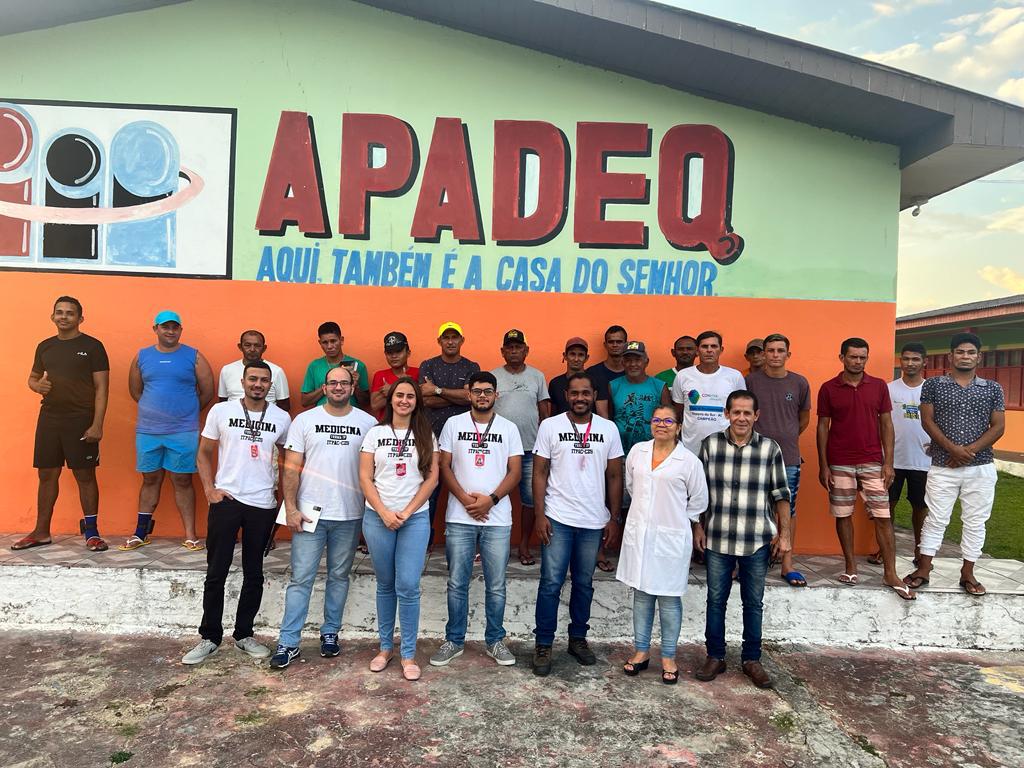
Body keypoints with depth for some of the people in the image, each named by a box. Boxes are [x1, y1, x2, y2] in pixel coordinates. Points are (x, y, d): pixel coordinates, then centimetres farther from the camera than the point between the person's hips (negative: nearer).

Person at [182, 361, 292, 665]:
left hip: (263, 505, 1)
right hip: (225, 501, -1)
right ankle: (210, 637, 19)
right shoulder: (221, 411, -1)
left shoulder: (281, 418, 1)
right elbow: (204, 453, 5)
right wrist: (209, 489, -5)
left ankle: (244, 634, 25)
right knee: (216, 573, 5)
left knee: (253, 574, 10)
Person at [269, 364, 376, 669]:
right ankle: (288, 643, 11)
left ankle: (330, 633, 27)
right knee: (301, 579, 2)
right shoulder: (304, 420, 2)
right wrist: (291, 508, -6)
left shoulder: (368, 423, 2)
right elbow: (292, 468, 0)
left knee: (339, 576, 13)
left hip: (349, 516, 1)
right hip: (309, 514, -1)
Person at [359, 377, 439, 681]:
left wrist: (406, 512, -9)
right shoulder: (375, 434, 5)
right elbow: (365, 478, 1)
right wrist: (384, 513, -10)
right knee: (385, 585, 11)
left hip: (415, 518, -1)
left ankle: (408, 654, 8)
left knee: (408, 587, -5)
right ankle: (385, 647, 25)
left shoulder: (425, 436, 4)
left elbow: (432, 478, -1)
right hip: (377, 517, 1)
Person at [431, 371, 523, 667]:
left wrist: (490, 499, -12)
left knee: (496, 585, 8)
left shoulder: (509, 428, 5)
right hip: (459, 518, 0)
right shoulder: (453, 424, 4)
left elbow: (515, 472, 1)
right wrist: (466, 499, -11)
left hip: (497, 520, 0)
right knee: (457, 584, 8)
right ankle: (454, 640, 22)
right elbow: (444, 467, 1)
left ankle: (495, 640, 23)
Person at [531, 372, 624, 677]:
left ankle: (578, 638, 29)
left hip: (594, 522, 2)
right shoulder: (550, 426, -2)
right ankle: (543, 644, 12)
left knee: (584, 583, 14)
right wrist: (540, 515, -8)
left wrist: (614, 518, 3)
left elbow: (615, 476, 7)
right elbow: (539, 473, -2)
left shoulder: (608, 429, 3)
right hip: (557, 519, -2)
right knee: (551, 583, 0)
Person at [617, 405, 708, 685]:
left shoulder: (689, 461, -6)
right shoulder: (637, 451, 4)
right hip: (638, 534, 4)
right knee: (641, 594, 12)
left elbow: (698, 501, 4)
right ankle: (641, 651, 25)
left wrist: (673, 517, 8)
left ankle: (668, 657, 20)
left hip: (671, 538, -3)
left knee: (669, 598, 5)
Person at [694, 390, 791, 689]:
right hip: (717, 539, 0)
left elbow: (781, 494, 2)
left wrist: (784, 534, 1)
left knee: (754, 603, 12)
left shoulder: (770, 448, -3)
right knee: (716, 600, 11)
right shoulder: (710, 444, -3)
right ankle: (715, 657, 26)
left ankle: (752, 660, 28)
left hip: (757, 541, 0)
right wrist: (698, 527, 4)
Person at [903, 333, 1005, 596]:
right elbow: (927, 421, -4)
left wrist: (970, 451, -13)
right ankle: (923, 569, 13)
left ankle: (968, 573, 20)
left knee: (975, 521, 8)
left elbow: (998, 427, 1)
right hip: (942, 466, -1)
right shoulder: (933, 384, 2)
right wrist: (953, 449, -16)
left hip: (981, 467, 2)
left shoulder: (993, 388, 6)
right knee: (935, 519, 5)